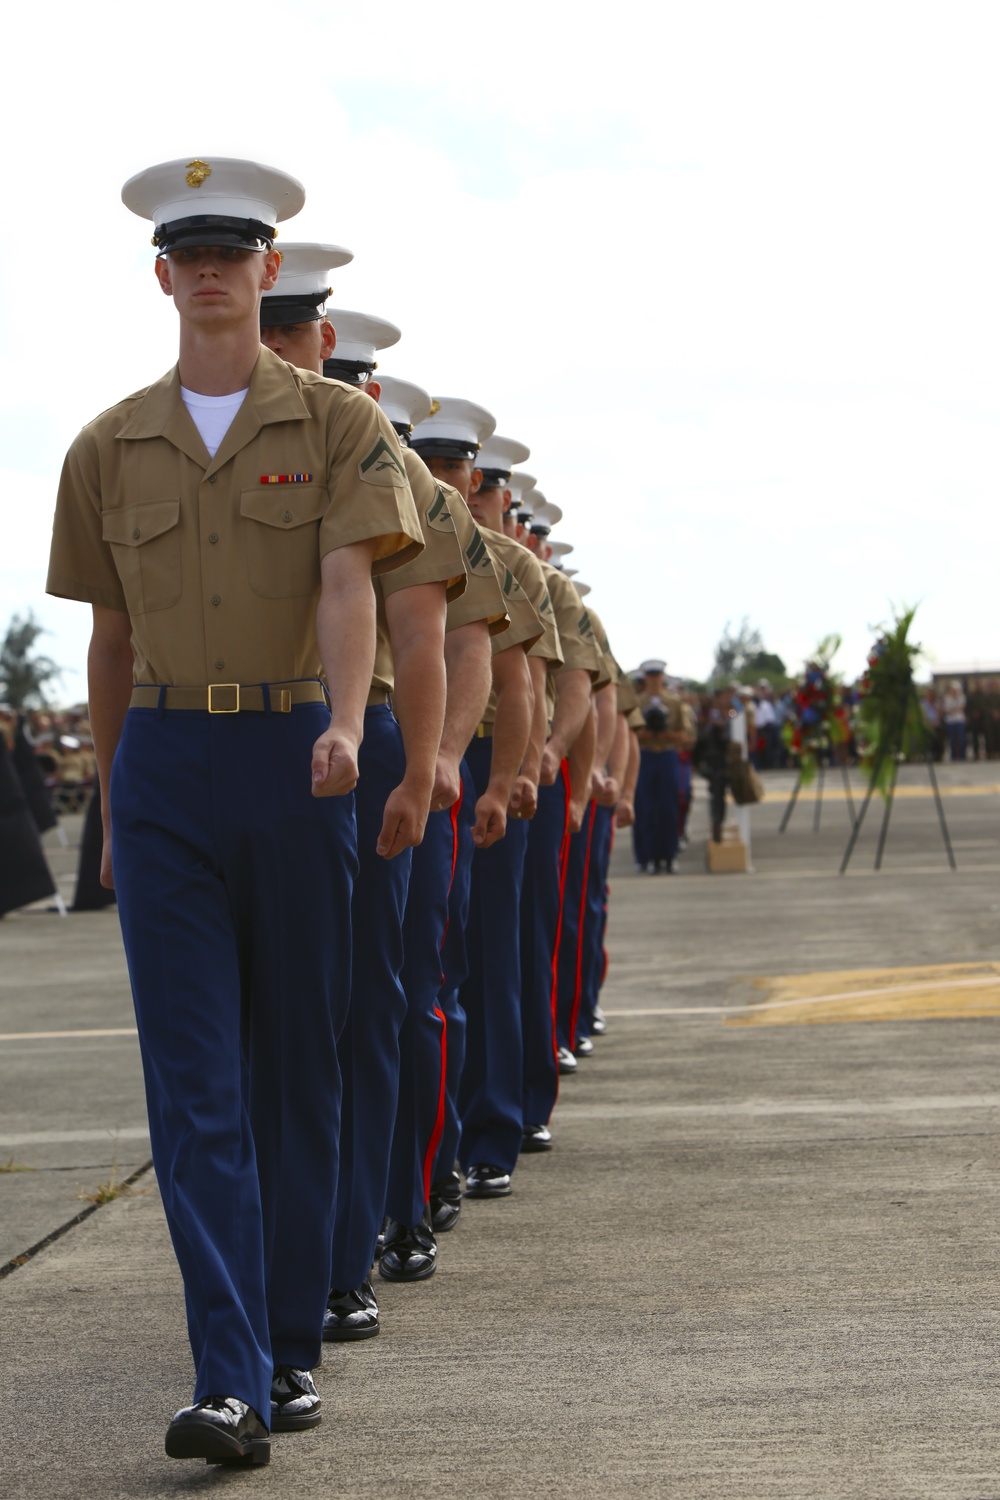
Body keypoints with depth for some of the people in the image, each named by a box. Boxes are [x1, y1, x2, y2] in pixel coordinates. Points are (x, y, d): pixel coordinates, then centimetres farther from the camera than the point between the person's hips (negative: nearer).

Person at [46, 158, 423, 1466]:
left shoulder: (339, 426, 1)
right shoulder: (110, 450, 9)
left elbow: (350, 587, -13)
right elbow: (109, 638, 15)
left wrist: (344, 727, -31)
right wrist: (109, 807, 18)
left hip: (295, 758, -1)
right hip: (167, 768, 1)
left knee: (296, 1067, 7)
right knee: (194, 1084, -8)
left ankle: (292, 1345, 21)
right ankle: (231, 1382, -11)